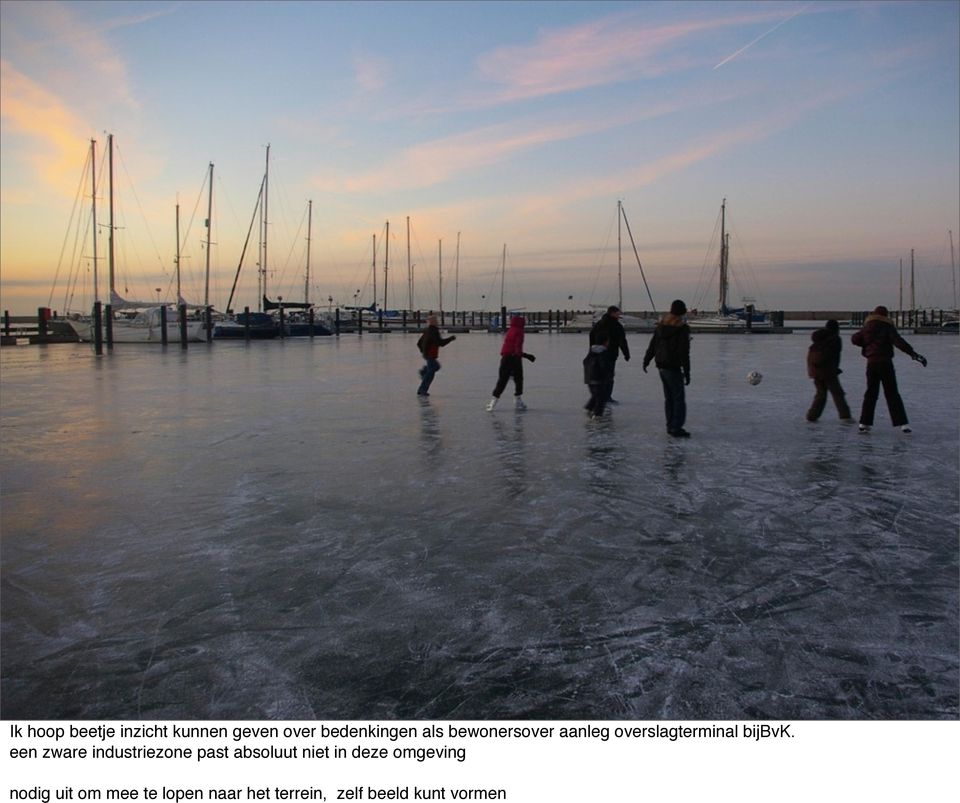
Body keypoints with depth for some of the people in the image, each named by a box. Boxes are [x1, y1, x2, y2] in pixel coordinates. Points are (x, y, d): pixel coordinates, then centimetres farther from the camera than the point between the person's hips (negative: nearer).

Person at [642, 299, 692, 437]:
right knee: (679, 398, -1)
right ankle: (676, 428, -5)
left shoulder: (661, 325, 6)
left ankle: (671, 426, 20)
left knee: (669, 397, 15)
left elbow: (652, 345, 12)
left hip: (661, 366, 7)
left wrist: (646, 361, 23)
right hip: (673, 368, -7)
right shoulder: (682, 328, -14)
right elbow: (684, 353, -16)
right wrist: (687, 373, -13)